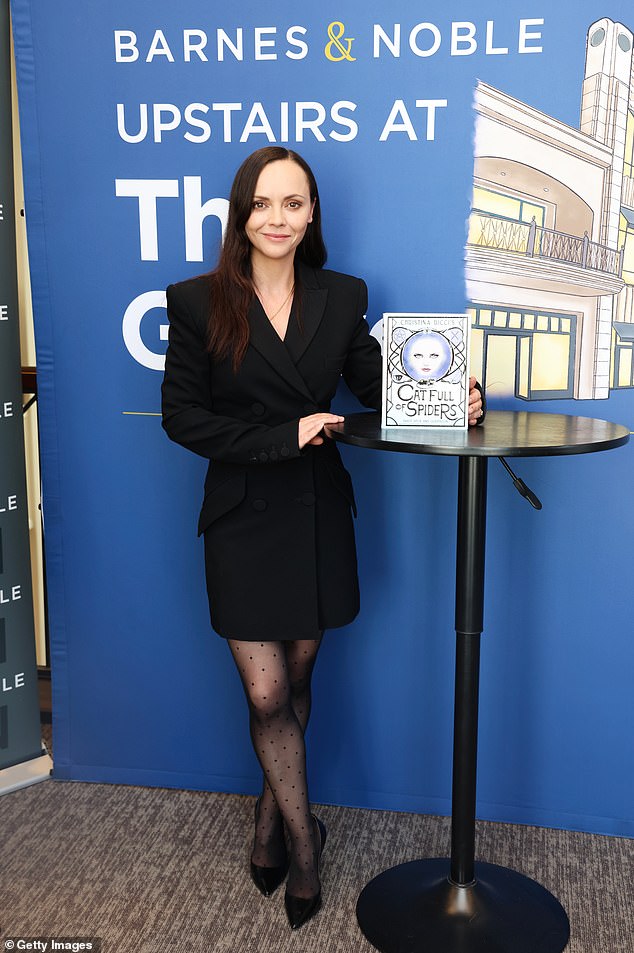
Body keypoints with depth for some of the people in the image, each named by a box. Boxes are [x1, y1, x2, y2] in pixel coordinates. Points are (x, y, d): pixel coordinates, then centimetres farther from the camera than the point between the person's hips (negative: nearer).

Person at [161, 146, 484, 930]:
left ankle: (271, 818, 37)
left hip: (319, 515, 3)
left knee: (296, 680, 14)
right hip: (244, 518, -2)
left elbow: (379, 385, 6)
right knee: (266, 694, 0)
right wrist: (282, 436, -17)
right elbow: (181, 415, -8)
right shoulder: (199, 302, -5)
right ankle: (302, 837, 23)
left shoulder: (341, 298, 4)